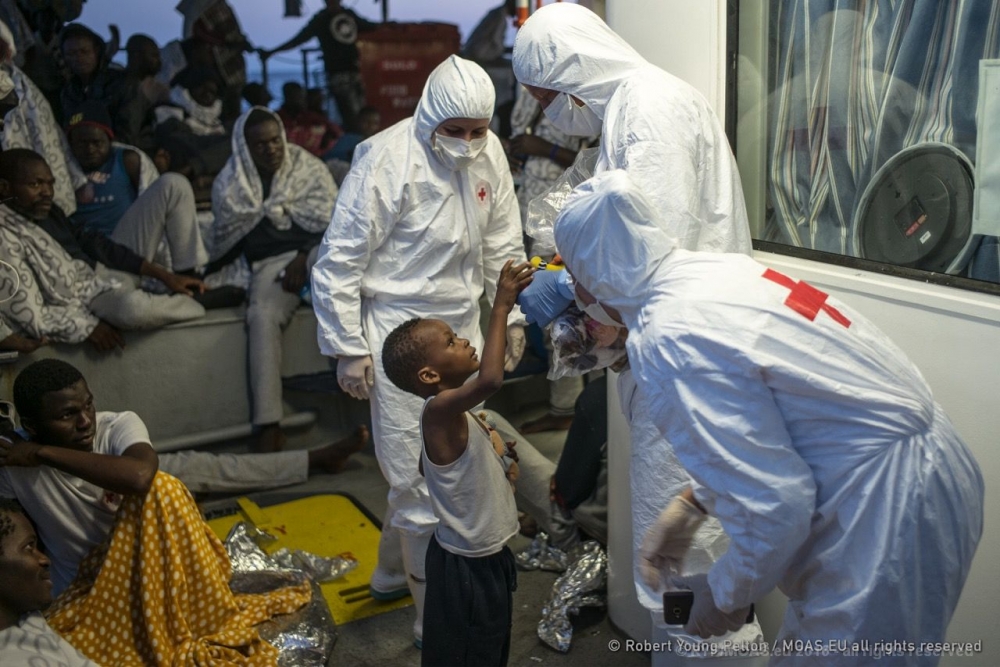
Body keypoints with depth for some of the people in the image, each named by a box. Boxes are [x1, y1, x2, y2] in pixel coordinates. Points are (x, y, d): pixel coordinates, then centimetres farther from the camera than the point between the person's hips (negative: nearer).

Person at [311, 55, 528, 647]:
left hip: (463, 325, 7)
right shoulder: (387, 159, -17)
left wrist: (512, 315, 13)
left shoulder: (489, 153, 2)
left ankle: (394, 570, 37)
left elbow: (503, 245, 15)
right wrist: (349, 348, -12)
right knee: (422, 477, -3)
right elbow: (340, 260, -13)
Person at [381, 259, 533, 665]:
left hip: (486, 555, 9)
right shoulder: (440, 409, -27)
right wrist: (501, 307, -37)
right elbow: (490, 379, -47)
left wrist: (498, 465, 5)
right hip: (465, 565, -9)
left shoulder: (450, 415, 3)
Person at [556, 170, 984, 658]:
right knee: (806, 642, 23)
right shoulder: (720, 267, 4)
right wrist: (689, 505, 20)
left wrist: (726, 596, -5)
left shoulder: (667, 342, -24)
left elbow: (774, 507, -23)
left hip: (888, 517, -9)